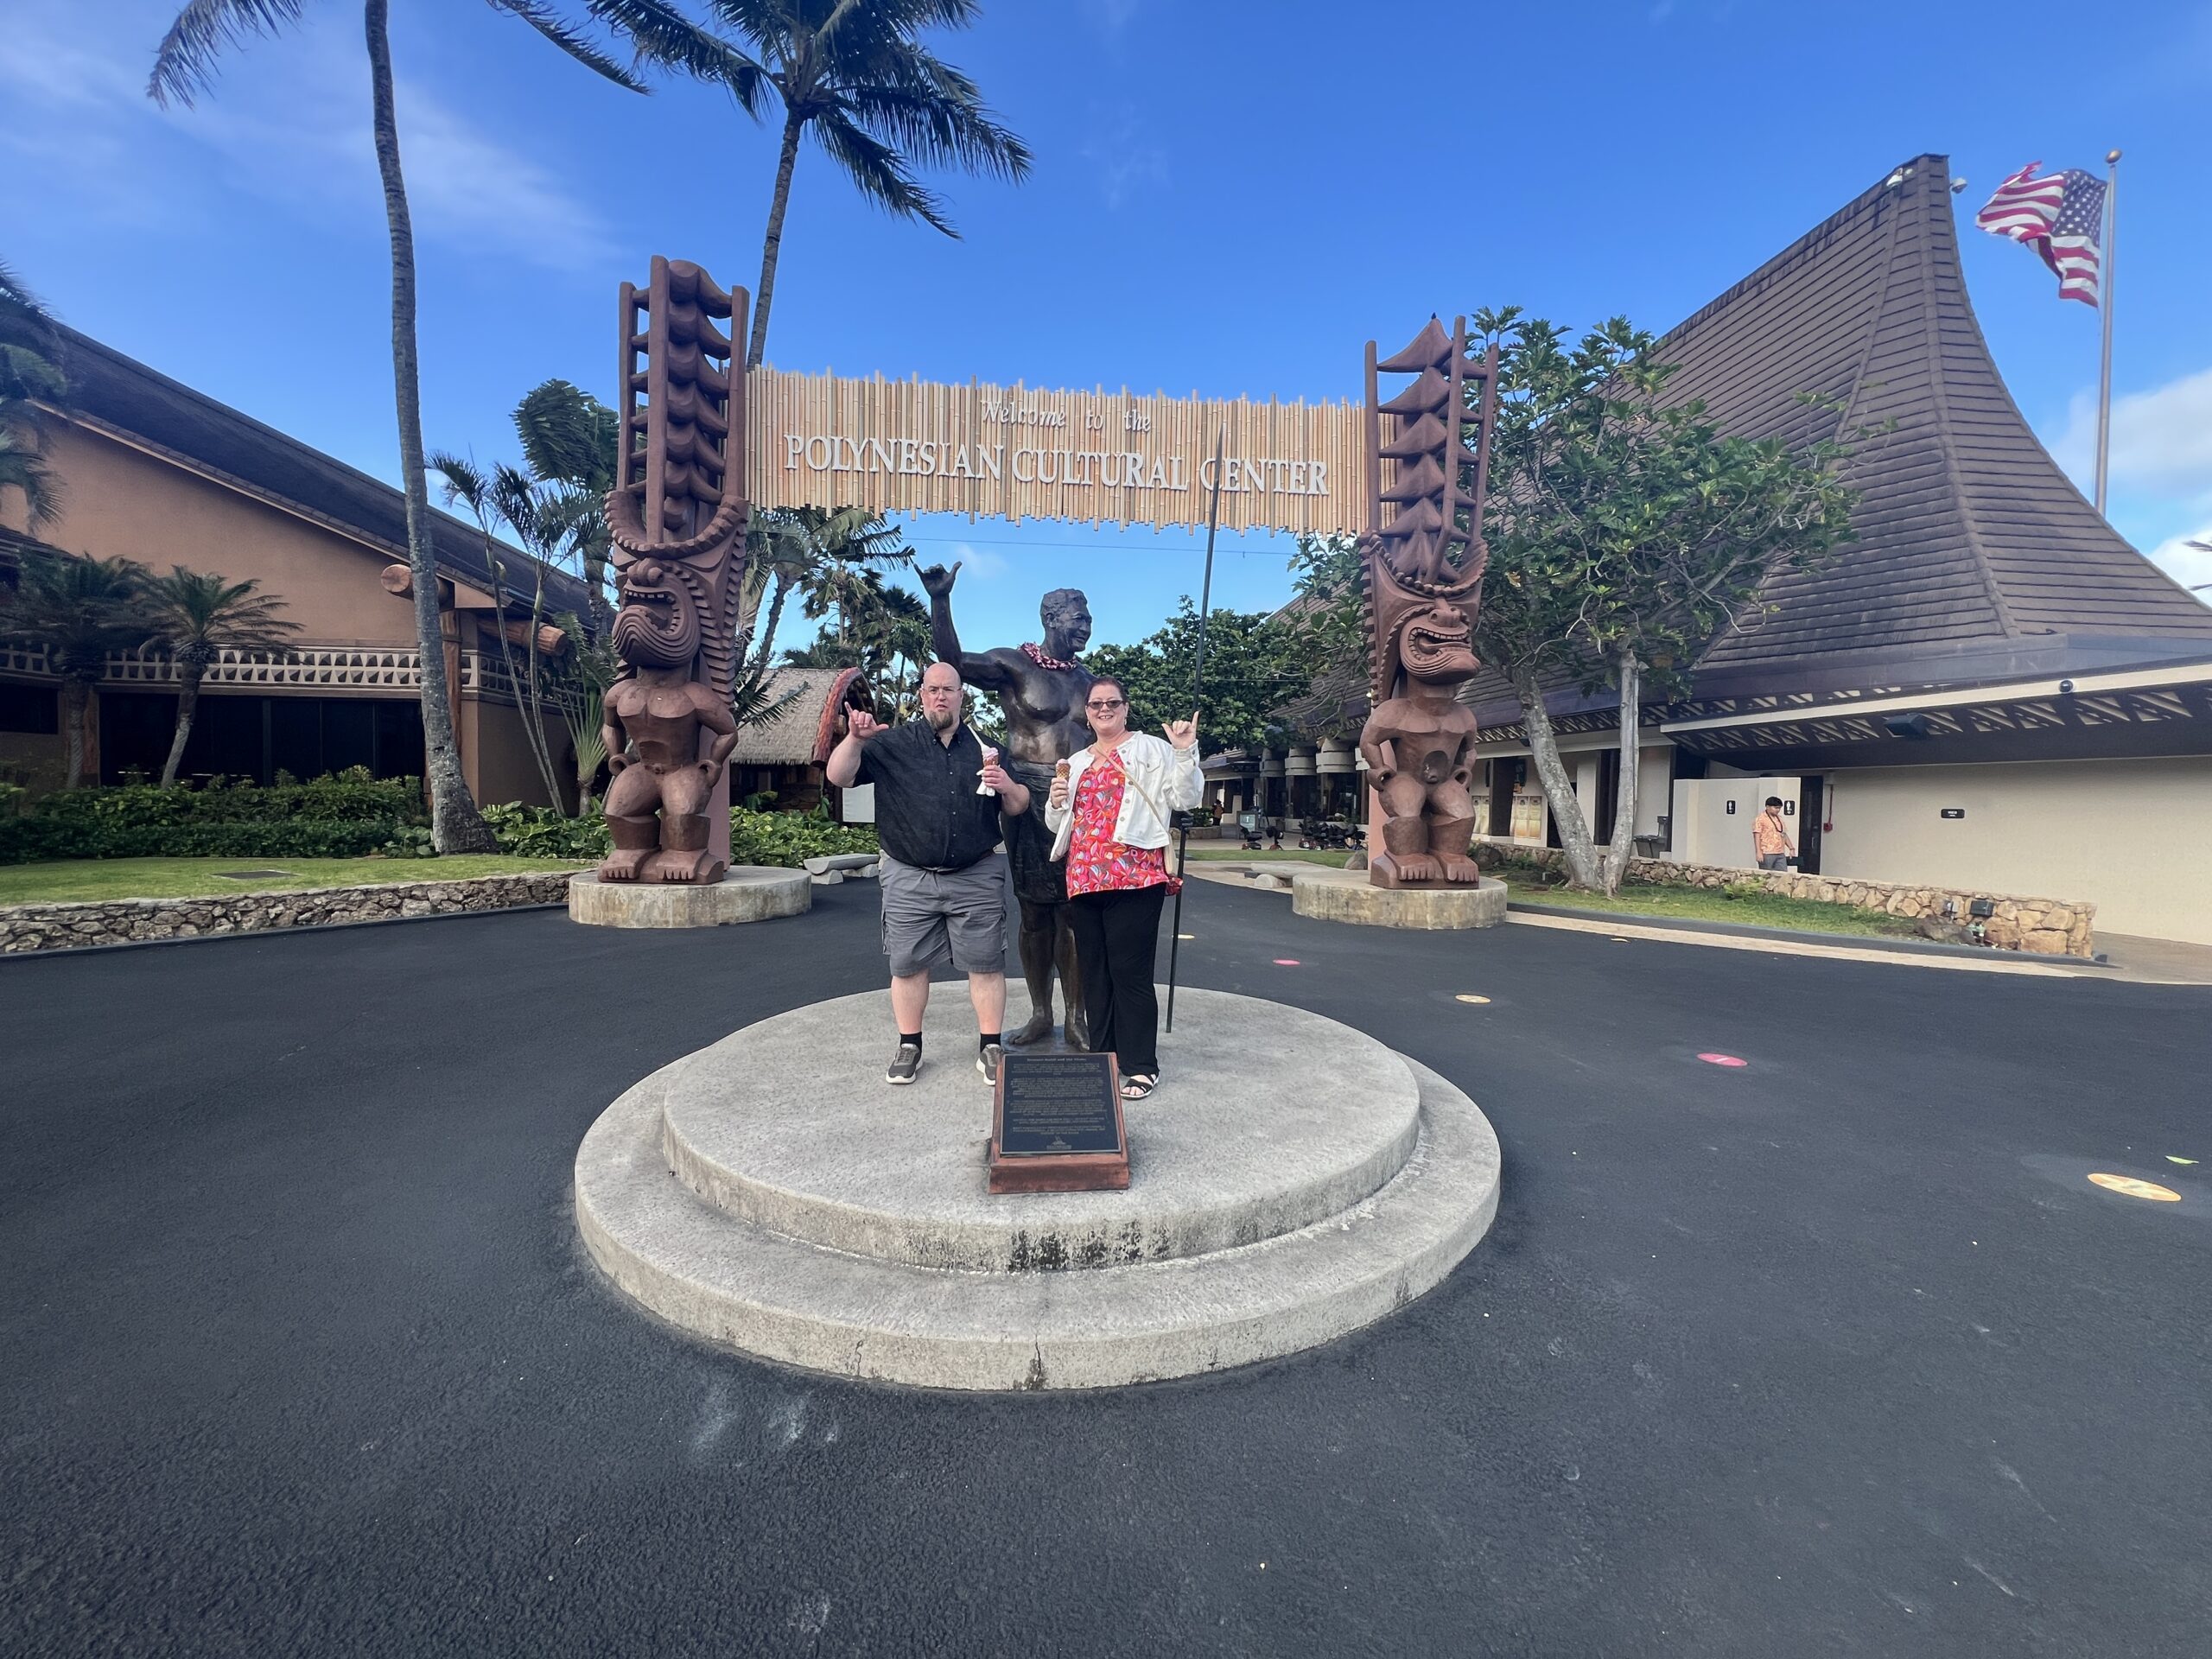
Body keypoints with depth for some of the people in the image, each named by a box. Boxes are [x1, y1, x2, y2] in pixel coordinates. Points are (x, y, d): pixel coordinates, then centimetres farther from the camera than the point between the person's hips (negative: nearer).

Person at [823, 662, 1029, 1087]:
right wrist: (854, 739, -20)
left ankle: (990, 1048, 16)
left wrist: (1007, 786, -9)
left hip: (976, 878, 1)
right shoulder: (893, 743, 5)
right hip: (909, 880, 0)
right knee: (908, 966, 7)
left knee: (985, 965, 3)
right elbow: (839, 777, -2)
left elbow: (1019, 807, 14)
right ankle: (909, 1047, 24)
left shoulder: (984, 747, 10)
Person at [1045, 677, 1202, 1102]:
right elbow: (1058, 825, 27)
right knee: (1093, 972, 10)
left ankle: (1141, 1066, 5)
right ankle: (1102, 1058, 22)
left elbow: (1184, 798, -3)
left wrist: (1184, 753, -14)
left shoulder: (1151, 749, 6)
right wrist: (1056, 802, 6)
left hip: (1134, 876, -6)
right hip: (1084, 878, 6)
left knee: (1130, 972, -5)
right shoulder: (1075, 763, 22)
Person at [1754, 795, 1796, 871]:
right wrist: (1759, 852, -19)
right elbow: (1757, 836, -12)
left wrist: (1791, 848, 17)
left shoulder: (1780, 819, 19)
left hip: (1781, 854, 7)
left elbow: (1784, 835, 25)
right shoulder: (1760, 819, -5)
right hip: (1767, 854, -7)